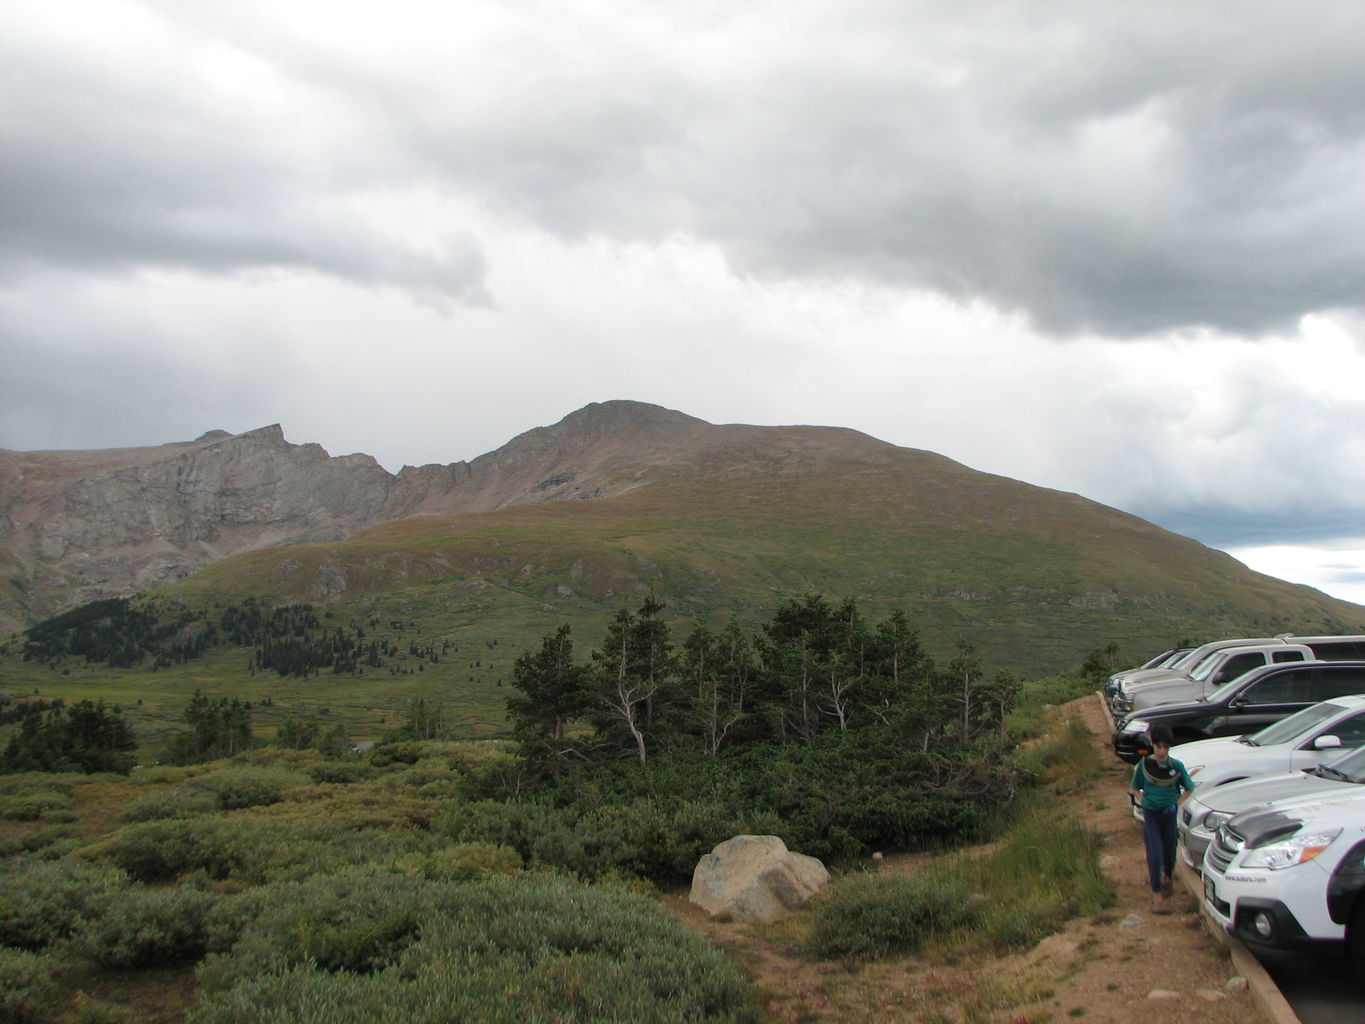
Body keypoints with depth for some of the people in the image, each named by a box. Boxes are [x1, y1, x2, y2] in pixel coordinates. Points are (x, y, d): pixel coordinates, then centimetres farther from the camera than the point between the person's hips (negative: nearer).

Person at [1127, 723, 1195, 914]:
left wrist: (1178, 803, -4)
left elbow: (1188, 788, 8)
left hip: (1169, 813, 2)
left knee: (1170, 850, 12)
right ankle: (1157, 895, -6)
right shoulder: (1144, 764, -6)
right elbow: (1134, 788, 7)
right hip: (1151, 813, -2)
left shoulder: (1176, 766, -4)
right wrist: (1143, 799, -8)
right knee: (1155, 853, -8)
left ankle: (1167, 877, 43)